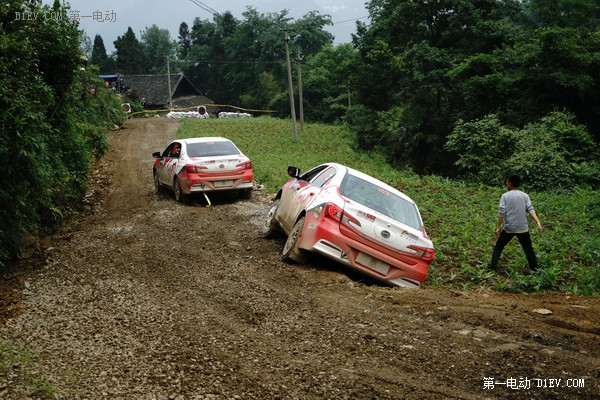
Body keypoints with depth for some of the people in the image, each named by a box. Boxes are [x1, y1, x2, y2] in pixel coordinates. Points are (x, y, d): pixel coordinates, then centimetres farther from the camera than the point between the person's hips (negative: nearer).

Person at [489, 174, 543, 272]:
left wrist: (498, 227, -3)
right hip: (523, 228, 2)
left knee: (498, 247, 11)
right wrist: (538, 222, -13)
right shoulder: (525, 196, 5)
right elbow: (530, 209, -7)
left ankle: (492, 267, 5)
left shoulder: (505, 196, -3)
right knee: (528, 249, 16)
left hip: (509, 228, -2)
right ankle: (534, 268, 19)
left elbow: (501, 213, -9)